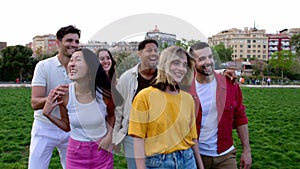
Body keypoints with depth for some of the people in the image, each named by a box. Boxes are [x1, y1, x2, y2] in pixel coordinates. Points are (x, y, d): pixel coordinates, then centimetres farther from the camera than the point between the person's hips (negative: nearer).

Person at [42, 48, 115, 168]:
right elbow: (67, 127, 1)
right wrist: (47, 114, -11)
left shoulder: (105, 93, -16)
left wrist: (109, 136, -6)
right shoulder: (64, 95, -15)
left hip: (101, 149, 0)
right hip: (76, 151, 0)